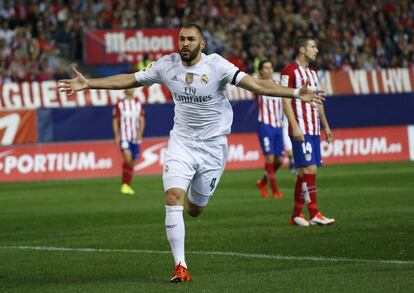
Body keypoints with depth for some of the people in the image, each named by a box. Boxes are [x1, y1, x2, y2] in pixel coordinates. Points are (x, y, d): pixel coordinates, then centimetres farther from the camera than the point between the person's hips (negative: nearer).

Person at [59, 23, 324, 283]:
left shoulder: (216, 65, -15)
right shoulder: (167, 65, -5)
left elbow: (254, 84, -23)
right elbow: (129, 80, 5)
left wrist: (296, 93, -34)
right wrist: (88, 83, 2)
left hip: (213, 145, -1)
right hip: (181, 142, 1)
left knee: (195, 209, 7)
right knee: (173, 197, -18)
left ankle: (192, 198, 49)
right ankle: (180, 266, -11)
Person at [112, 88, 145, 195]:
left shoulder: (138, 104, 9)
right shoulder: (119, 104, 1)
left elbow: (142, 119, 6)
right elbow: (115, 121, 3)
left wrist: (140, 132, -10)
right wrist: (116, 136, -6)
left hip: (135, 138, 4)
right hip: (124, 137, -4)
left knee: (131, 162, 7)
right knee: (128, 157, -22)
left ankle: (127, 186, 18)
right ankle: (124, 185, -14)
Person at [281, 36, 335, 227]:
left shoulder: (312, 72, 19)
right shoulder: (290, 71, -8)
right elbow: (286, 101, -12)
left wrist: (325, 125, 21)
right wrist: (295, 127, -20)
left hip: (314, 130, 9)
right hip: (301, 130, -8)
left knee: (304, 172, 7)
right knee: (309, 169, -13)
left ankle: (296, 214, 10)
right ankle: (314, 214, -13)